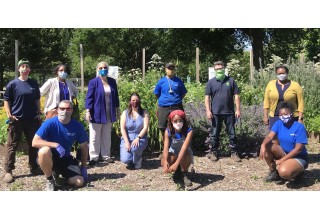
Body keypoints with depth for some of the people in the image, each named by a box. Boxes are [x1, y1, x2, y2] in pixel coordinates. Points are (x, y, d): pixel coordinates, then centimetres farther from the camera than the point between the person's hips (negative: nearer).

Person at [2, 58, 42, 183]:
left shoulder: (34, 84, 8)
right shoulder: (12, 84, -2)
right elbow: (6, 101, -1)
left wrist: (39, 114, 9)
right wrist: (9, 114, -14)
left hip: (32, 119, 3)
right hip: (16, 119, -3)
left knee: (33, 145, 11)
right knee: (12, 145, 1)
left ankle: (34, 167, 24)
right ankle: (8, 171, 6)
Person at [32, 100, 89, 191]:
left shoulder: (77, 126, -8)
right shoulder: (50, 123, -17)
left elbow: (84, 147, 4)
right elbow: (35, 142, -24)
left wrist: (84, 167, 3)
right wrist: (55, 145, -34)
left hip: (66, 159, 3)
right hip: (50, 157, -2)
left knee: (79, 182, -16)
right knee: (44, 150, -38)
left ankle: (60, 173, 17)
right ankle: (49, 179, -11)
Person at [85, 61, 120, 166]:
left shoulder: (112, 81, 6)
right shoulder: (93, 82, -7)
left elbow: (115, 96, 14)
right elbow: (89, 97, -9)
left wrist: (117, 109, 15)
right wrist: (88, 111, -15)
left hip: (109, 114, 4)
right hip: (97, 113, -4)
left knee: (107, 136, 12)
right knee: (95, 136, 3)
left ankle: (106, 156, 22)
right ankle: (94, 157, 12)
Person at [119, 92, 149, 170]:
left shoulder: (144, 113, 2)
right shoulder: (125, 113, 3)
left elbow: (145, 127, -8)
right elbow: (122, 129, -4)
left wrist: (138, 138, -22)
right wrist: (126, 142, -17)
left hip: (140, 138, -1)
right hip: (127, 139, 1)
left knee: (135, 147, -37)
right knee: (125, 159, -22)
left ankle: (137, 163, -4)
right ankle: (131, 162, 18)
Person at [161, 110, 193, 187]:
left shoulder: (188, 131, -27)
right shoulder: (168, 131, -19)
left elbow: (184, 148, -39)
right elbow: (166, 148, -28)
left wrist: (176, 163, -51)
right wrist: (165, 161, -48)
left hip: (186, 154, -2)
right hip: (173, 155, 2)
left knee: (185, 154, -38)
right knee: (163, 163, -30)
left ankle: (184, 174, -6)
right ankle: (178, 171, 7)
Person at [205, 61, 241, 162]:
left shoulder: (231, 81, 5)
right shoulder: (211, 82, 4)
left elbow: (236, 96, 4)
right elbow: (207, 97, 2)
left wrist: (238, 109, -2)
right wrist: (208, 110, -7)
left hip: (229, 112, 0)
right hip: (215, 113, 0)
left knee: (232, 133, 5)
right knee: (215, 134, 7)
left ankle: (234, 152, 13)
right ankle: (213, 152, 18)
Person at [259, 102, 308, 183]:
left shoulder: (299, 127, -19)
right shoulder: (278, 123, -4)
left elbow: (298, 149, -21)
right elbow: (270, 136, -16)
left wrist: (281, 160, -23)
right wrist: (263, 145, -40)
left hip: (298, 158, -5)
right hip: (284, 154, 6)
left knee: (284, 172, -35)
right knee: (266, 147, -19)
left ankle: (297, 172, 3)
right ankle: (273, 171, 1)